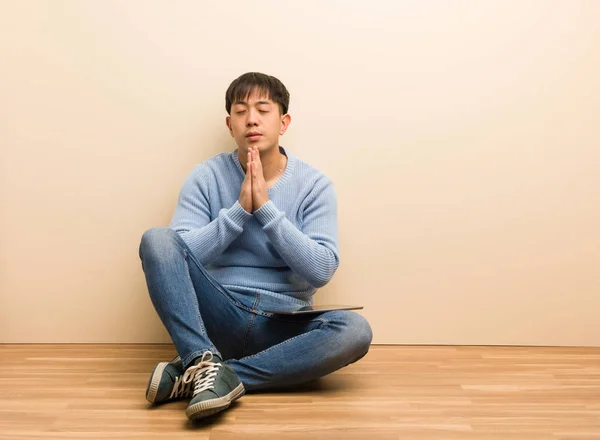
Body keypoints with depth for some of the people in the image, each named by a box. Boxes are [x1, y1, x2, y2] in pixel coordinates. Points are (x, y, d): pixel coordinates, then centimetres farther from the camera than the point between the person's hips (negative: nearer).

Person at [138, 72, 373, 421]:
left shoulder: (314, 184, -1)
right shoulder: (206, 177, 0)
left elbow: (321, 271, -11)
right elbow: (179, 256, -10)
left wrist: (265, 207, -16)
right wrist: (240, 209, -17)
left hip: (284, 324, 1)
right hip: (218, 316, 0)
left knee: (355, 330, -31)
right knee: (156, 239, -20)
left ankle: (196, 374, -28)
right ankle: (204, 361, -34)